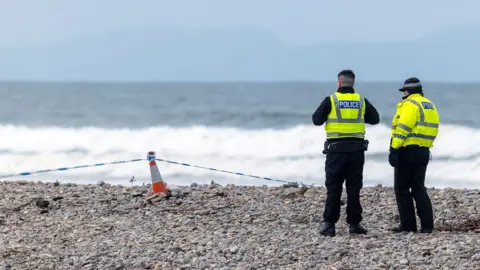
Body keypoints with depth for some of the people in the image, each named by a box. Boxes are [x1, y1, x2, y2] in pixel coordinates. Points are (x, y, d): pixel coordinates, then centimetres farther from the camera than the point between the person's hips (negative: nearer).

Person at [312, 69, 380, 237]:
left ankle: (329, 224, -1)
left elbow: (317, 120, -3)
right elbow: (375, 119, 12)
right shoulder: (361, 101, 4)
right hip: (356, 149, 2)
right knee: (354, 188, 8)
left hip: (337, 148, -2)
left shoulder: (331, 100, -5)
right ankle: (354, 223, 7)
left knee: (333, 187, 1)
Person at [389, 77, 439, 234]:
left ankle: (408, 225, -1)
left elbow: (403, 128, -20)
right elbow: (432, 130, 17)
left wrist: (394, 149, -21)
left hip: (408, 151, -8)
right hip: (423, 151, 8)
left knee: (402, 189, 0)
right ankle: (427, 225, 5)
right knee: (418, 188, 13)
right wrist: (425, 146, 19)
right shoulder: (430, 105, 16)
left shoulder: (410, 104, -11)